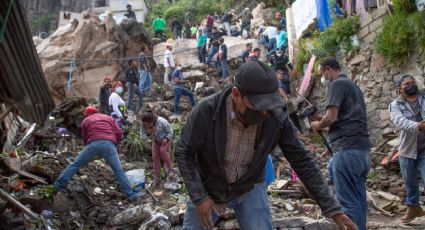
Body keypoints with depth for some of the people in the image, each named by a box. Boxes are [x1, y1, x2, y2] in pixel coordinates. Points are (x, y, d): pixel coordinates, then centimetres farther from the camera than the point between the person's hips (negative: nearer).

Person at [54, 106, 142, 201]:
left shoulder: (85, 121, 27)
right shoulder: (109, 118, 31)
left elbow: (85, 139, 24)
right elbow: (118, 132, 18)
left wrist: (94, 154, 35)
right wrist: (114, 145, 28)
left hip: (94, 144, -1)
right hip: (109, 144, 1)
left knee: (75, 164, 12)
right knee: (118, 171, 5)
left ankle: (58, 185, 13)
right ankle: (131, 194, 1)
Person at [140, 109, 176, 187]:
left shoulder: (162, 122, -35)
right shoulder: (144, 125, -26)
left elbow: (170, 131, -17)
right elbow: (143, 137, -19)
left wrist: (166, 138, -32)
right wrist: (148, 133, -38)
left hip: (166, 139, -4)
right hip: (156, 141, 4)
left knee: (162, 150, -30)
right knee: (155, 157, -4)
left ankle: (170, 171, -16)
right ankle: (157, 179, 7)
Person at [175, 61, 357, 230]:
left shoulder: (277, 119, -23)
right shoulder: (206, 111, -28)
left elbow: (302, 162, -15)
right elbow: (184, 153, -17)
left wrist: (332, 208, -15)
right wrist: (199, 197, -24)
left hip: (249, 188, 1)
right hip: (207, 188, -1)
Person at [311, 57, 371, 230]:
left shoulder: (337, 84, -4)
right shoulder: (353, 86, 24)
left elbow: (331, 117, -14)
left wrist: (318, 125, 5)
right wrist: (322, 121, 20)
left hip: (348, 149, -9)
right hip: (363, 149, 9)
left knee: (348, 202, -8)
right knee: (359, 201, 10)